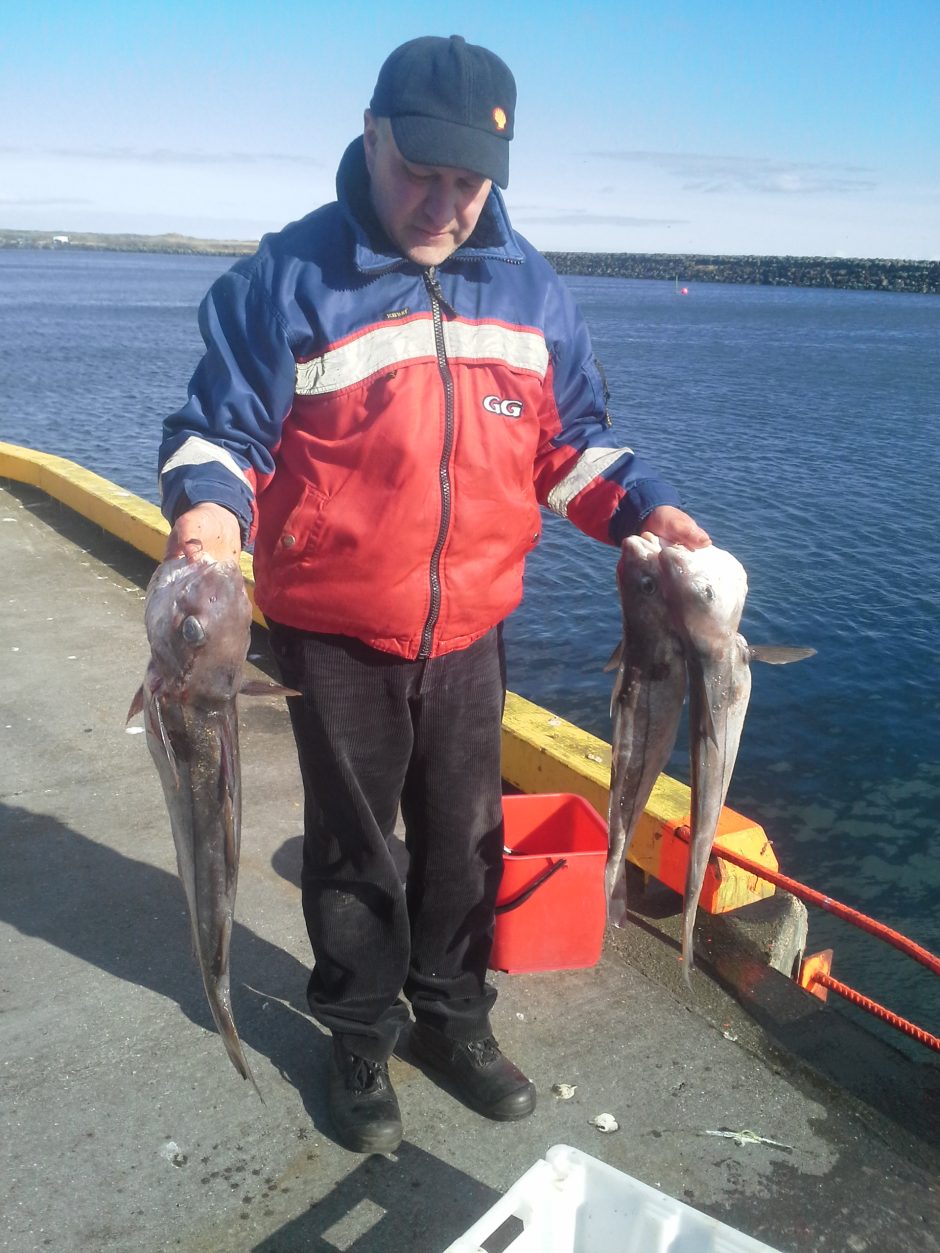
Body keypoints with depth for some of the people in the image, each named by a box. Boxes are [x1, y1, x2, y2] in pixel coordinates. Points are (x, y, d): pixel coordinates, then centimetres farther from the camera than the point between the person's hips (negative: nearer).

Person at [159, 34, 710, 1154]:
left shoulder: (526, 284, 4)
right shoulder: (291, 275, -9)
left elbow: (570, 436, 10)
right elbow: (220, 428, -7)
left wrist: (642, 507, -6)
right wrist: (210, 509, -27)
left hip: (469, 628, 4)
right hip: (334, 634, -3)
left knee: (464, 838, 16)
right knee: (353, 847, 13)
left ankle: (453, 1018, 38)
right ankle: (360, 1039, 34)